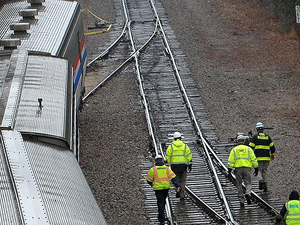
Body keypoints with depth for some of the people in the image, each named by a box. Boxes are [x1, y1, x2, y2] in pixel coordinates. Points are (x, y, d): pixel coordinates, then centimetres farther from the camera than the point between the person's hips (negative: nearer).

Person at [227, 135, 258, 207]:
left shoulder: (234, 150, 5)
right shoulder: (248, 149, 6)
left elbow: (231, 160, 0)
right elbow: (254, 159, 4)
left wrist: (229, 169, 3)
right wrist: (256, 168, 9)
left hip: (238, 169, 0)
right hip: (247, 168, 0)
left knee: (239, 185, 9)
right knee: (248, 183, 6)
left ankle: (241, 201, 8)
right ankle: (248, 194, -26)